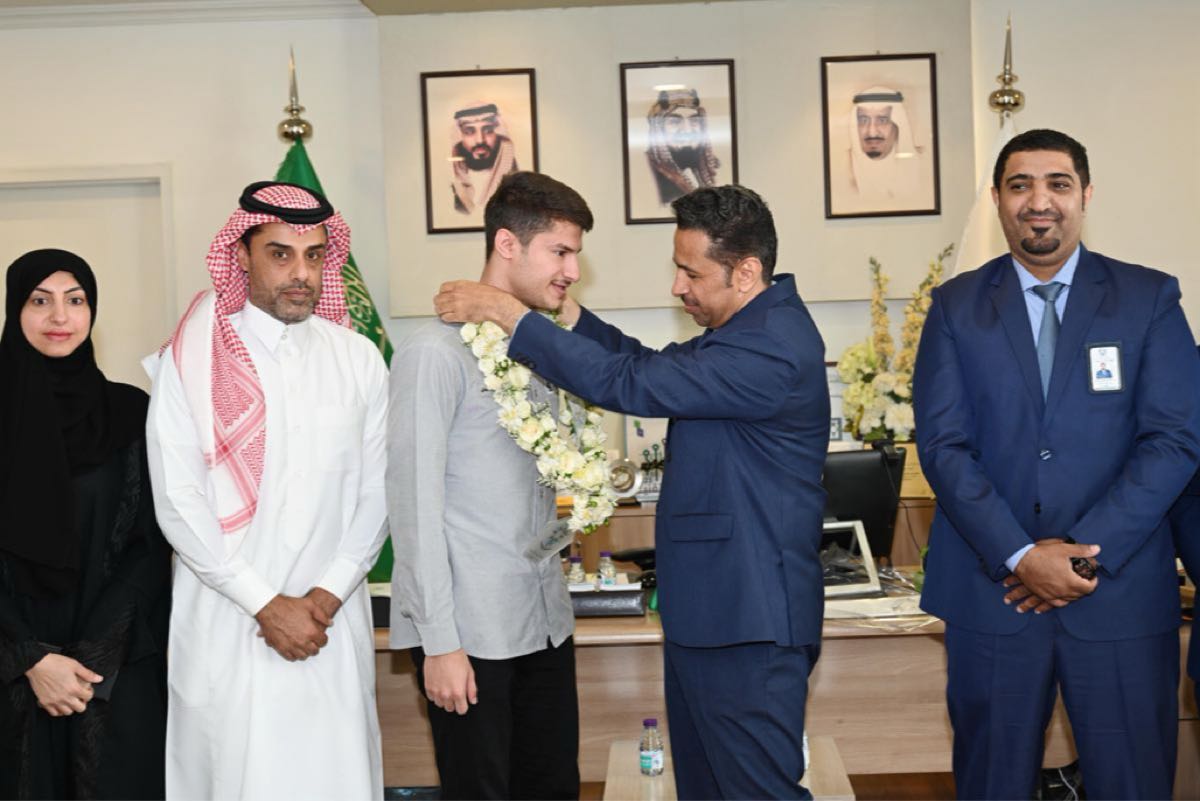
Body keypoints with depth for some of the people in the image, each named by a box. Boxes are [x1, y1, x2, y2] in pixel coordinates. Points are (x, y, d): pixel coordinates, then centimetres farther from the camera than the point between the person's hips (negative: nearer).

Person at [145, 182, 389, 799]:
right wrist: (266, 604, -10)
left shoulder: (358, 359, 6)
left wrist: (329, 593, -6)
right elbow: (177, 502, -7)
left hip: (334, 621, 2)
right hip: (226, 623, -2)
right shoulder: (193, 360, -3)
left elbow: (376, 490, 6)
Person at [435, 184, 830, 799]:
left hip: (747, 622, -10)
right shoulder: (759, 325, 9)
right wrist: (569, 314, 4)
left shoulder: (772, 348, -24)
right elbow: (655, 365, 17)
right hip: (709, 610, 10)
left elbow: (630, 383, -25)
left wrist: (510, 316, -18)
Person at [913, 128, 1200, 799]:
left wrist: (1085, 554, -12)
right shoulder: (956, 306, 5)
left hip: (1122, 593, 0)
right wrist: (1021, 557, -13)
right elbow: (943, 443, -3)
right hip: (993, 592, 1)